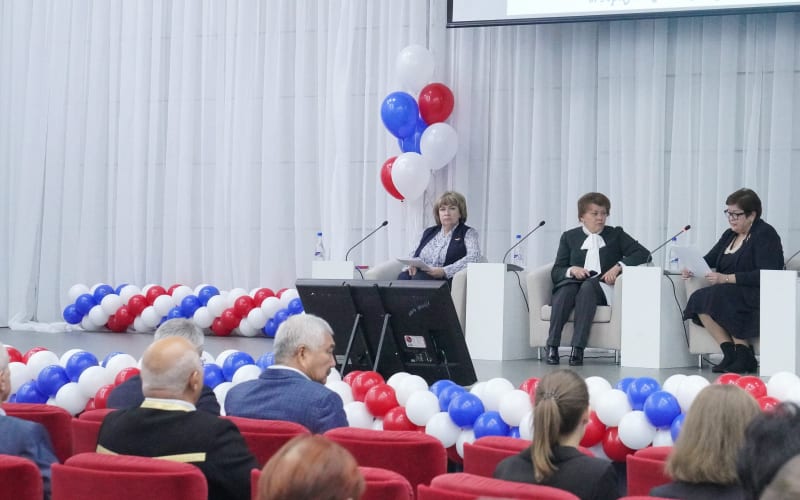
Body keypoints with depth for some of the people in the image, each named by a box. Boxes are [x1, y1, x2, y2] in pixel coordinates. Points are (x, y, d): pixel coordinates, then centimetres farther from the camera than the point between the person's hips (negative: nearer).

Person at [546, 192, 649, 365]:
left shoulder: (616, 235, 19)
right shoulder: (569, 237, 21)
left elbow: (643, 253, 5)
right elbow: (556, 272, 12)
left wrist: (618, 266, -10)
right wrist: (571, 270, -11)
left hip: (602, 288, -1)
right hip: (574, 284, 1)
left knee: (588, 286, -36)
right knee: (567, 288, -35)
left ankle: (578, 348, -45)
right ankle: (552, 346, -42)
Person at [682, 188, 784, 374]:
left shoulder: (765, 235, -7)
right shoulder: (729, 235, 18)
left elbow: (764, 275, -19)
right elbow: (709, 260, 15)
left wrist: (727, 278, -25)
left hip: (757, 295, -8)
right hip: (729, 293, 8)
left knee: (716, 296, -32)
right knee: (698, 299, -19)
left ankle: (743, 355, -21)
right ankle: (730, 353, -20)